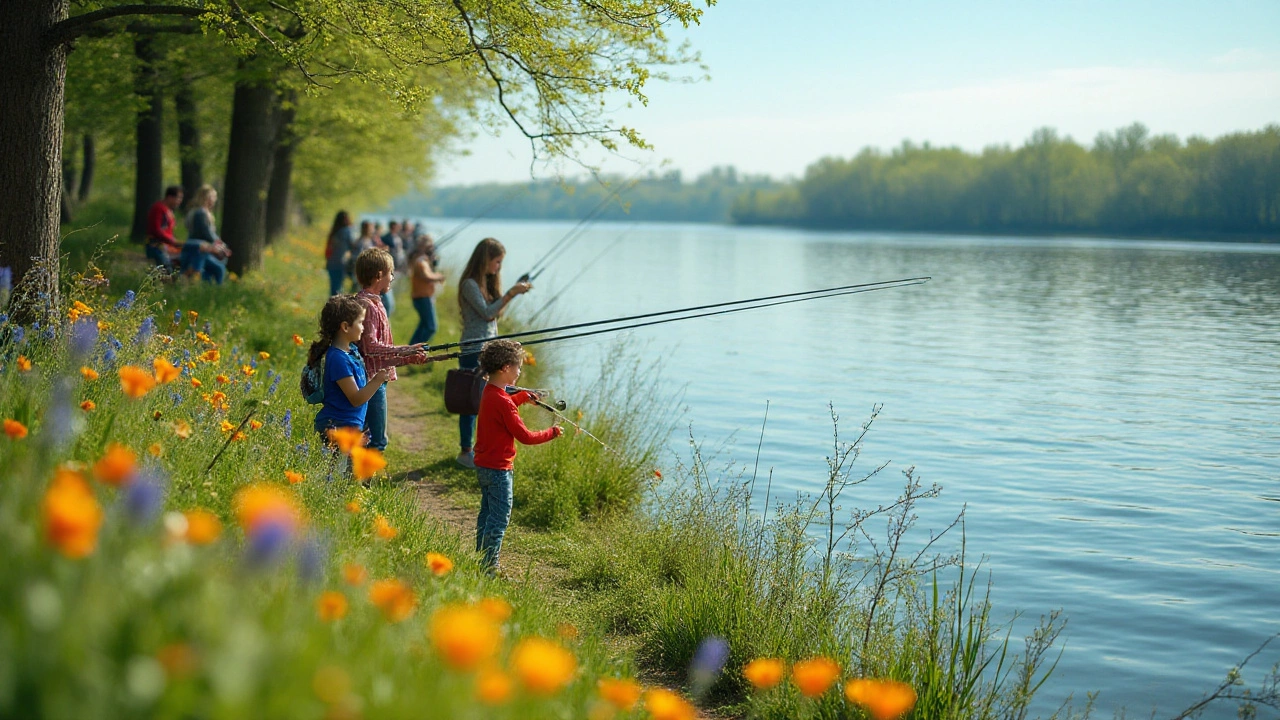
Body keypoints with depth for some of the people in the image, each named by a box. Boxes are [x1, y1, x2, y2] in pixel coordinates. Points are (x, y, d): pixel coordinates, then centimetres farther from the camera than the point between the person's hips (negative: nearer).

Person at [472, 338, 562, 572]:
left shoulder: (489, 392, 6)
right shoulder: (502, 402, -24)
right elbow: (525, 437, -22)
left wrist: (522, 396, 25)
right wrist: (552, 433, -10)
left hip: (483, 465, 10)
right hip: (498, 469, -10)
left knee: (487, 514, 18)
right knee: (499, 519, -4)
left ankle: (481, 562, 25)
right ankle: (488, 568, -1)